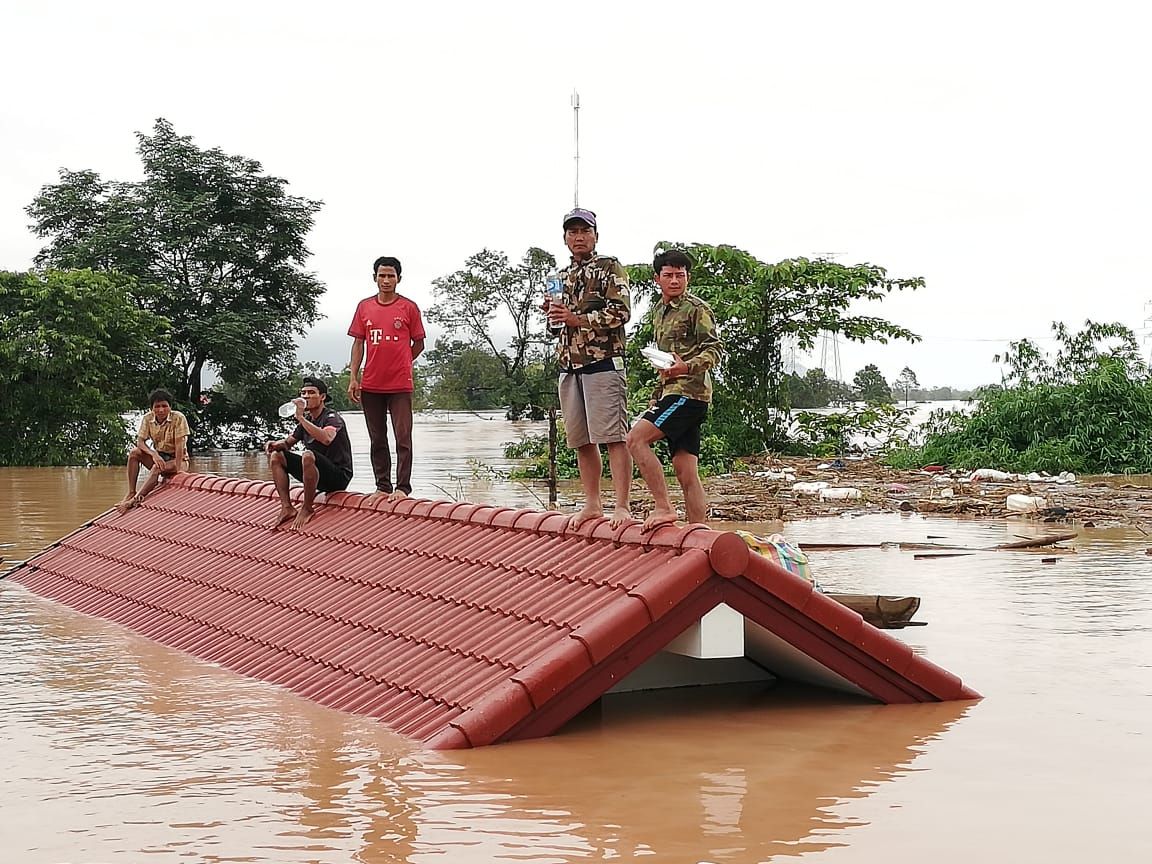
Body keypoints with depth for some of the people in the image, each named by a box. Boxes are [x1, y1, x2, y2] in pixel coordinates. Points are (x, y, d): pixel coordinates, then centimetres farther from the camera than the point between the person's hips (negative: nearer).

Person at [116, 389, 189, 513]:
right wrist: (153, 454, -30)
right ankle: (131, 493, -23)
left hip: (177, 459, -5)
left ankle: (137, 499, -33)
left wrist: (178, 470, -28)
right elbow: (140, 442, -10)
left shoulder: (178, 418, -18)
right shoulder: (147, 419, -5)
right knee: (134, 452, -20)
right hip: (158, 456, 5)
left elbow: (179, 445, -22)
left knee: (157, 468, -35)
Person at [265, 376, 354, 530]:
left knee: (308, 455, -36)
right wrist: (275, 444, -4)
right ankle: (287, 508, -7)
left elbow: (326, 438, -34)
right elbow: (288, 443, 20)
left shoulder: (332, 418, -11)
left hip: (339, 476, -8)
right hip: (317, 475, 8)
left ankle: (307, 509, -20)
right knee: (276, 456, 1)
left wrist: (301, 418, -31)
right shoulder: (306, 420, 13)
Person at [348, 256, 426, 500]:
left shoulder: (409, 307, 1)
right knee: (377, 440, 9)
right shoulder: (364, 307, 9)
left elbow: (418, 343, 8)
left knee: (403, 438, -7)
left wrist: (400, 364, 5)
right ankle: (383, 487, 16)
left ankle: (402, 488, -4)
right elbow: (358, 343, 9)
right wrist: (353, 377, 3)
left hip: (400, 385, -3)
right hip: (371, 385, 3)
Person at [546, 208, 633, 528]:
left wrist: (577, 319, -15)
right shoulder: (562, 277, 21)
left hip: (603, 362, -7)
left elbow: (621, 312, -11)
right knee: (581, 440, 9)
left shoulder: (609, 268, 0)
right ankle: (592, 504, 17)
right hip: (569, 366, 7)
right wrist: (553, 312, 5)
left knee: (613, 437, -11)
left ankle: (622, 507, -13)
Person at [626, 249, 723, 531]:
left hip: (689, 391, -8)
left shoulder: (696, 308, -3)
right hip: (671, 392, 8)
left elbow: (714, 350, -11)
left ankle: (663, 507, -17)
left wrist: (688, 367, -28)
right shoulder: (659, 312, 22)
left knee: (636, 439, -20)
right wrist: (656, 395, 26)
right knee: (686, 473, 3)